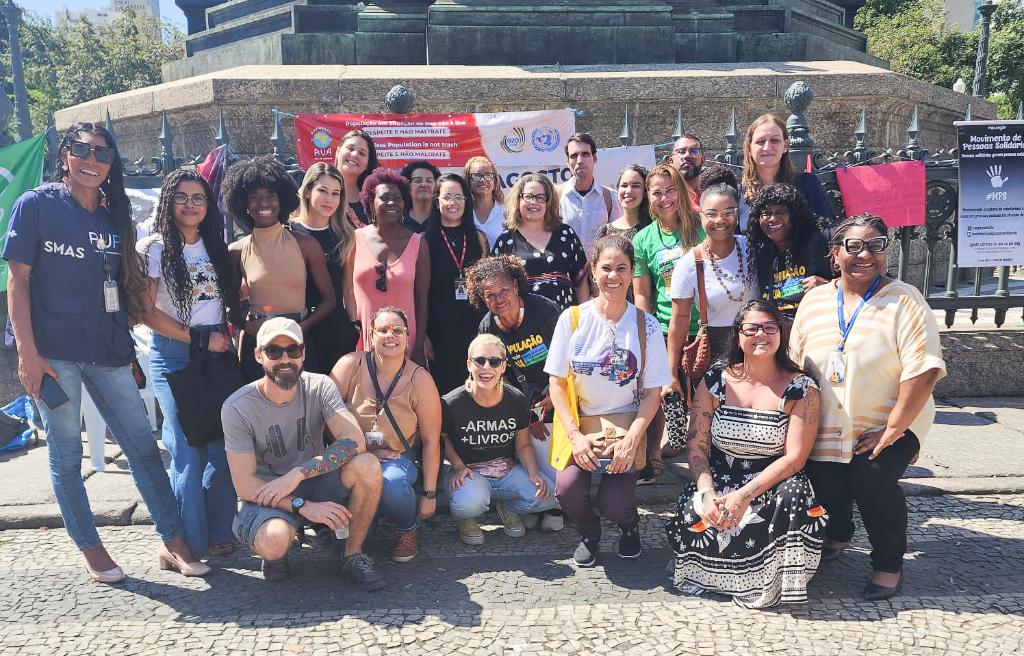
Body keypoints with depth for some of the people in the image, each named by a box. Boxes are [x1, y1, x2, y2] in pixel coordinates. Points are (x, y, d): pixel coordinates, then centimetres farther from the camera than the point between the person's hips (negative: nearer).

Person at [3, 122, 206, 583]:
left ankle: (173, 543, 12)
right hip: (54, 350, -4)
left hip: (108, 350, 4)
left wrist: (129, 344, 12)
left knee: (143, 445, 4)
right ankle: (90, 549, 20)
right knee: (66, 455, 5)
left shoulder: (113, 214, 12)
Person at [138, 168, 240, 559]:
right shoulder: (154, 248, -2)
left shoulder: (215, 248, 14)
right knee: (188, 450, -4)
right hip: (173, 356, -4)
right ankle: (192, 541, 9)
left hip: (219, 351, 4)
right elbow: (147, 312, -8)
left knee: (224, 447, 0)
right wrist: (198, 339, -9)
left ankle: (219, 532, 14)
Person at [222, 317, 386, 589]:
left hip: (316, 485, 3)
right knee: (274, 541, -37)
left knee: (366, 465, -27)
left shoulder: (319, 387, -9)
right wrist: (304, 506, -25)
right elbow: (245, 486, -15)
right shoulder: (237, 408, -14)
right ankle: (274, 553, 4)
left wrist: (297, 474, -28)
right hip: (267, 495, -2)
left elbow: (354, 441, -22)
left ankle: (353, 554, -5)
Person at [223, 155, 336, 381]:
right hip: (255, 345, 1)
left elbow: (329, 300, 2)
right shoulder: (236, 252, 2)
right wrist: (247, 325, -9)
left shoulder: (305, 245, -1)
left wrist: (302, 328, -13)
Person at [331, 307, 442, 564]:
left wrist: (429, 494, -3)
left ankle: (408, 528, 1)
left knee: (391, 484, -35)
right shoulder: (351, 365, -8)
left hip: (397, 459, -1)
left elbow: (431, 441, -4)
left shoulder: (420, 380, -8)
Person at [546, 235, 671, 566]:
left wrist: (631, 441, -13)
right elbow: (557, 382, -2)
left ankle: (629, 525, 21)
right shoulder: (572, 318, -4)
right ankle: (589, 534, 14)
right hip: (579, 421, 1)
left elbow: (653, 393, -2)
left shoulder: (645, 325, -3)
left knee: (614, 503, -19)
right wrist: (575, 435, -12)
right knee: (567, 489, -23)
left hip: (624, 424, -1)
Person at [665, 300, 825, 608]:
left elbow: (795, 457, -11)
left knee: (793, 496, -34)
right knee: (693, 516, -28)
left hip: (772, 483, -1)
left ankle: (772, 581, -6)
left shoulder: (801, 389, -5)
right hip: (718, 480, 1)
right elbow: (697, 446, 0)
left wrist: (745, 495, -22)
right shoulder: (715, 382, 1)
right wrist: (707, 493, -18)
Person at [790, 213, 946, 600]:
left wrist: (893, 429, -20)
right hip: (827, 427, 4)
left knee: (873, 477, -26)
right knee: (825, 483, -10)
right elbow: (794, 365, 8)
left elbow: (924, 370, -19)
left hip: (889, 423, -3)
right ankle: (837, 534, 30)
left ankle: (889, 565, 2)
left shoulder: (904, 301, -12)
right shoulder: (814, 300, 3)